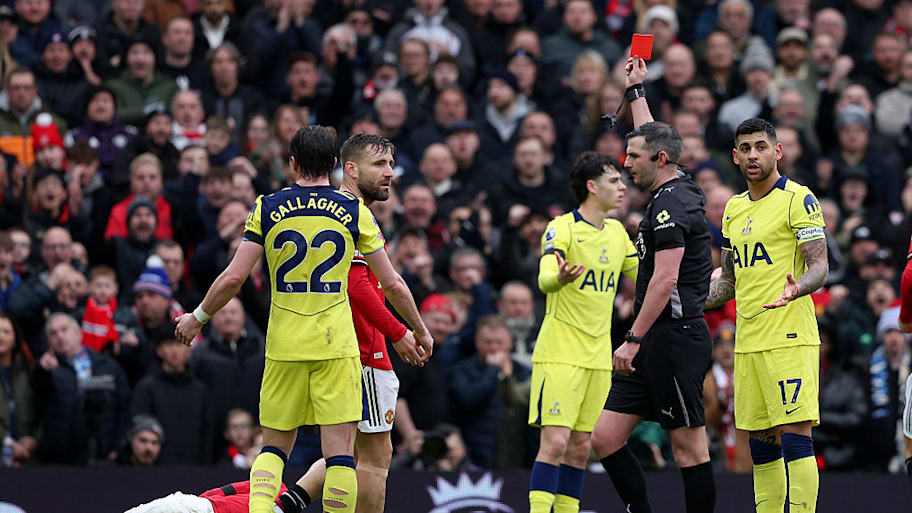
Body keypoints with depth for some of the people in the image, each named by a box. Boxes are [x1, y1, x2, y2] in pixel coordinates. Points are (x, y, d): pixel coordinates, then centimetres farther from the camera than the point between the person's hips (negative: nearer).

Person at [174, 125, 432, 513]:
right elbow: (392, 284, 5)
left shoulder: (268, 209, 1)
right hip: (337, 346, -1)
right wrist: (421, 333, 19)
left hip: (284, 346, 1)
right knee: (339, 452, -1)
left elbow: (233, 278, -1)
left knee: (274, 447, 13)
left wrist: (197, 317, 15)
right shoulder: (355, 212, 1)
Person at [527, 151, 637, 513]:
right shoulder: (561, 228, -10)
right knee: (555, 442, -14)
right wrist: (560, 278, -49)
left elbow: (644, 275, 26)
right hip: (559, 353, -7)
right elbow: (544, 279, -27)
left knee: (580, 447, 7)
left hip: (598, 357, 7)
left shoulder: (617, 232, 11)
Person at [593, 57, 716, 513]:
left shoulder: (672, 204, -12)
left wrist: (634, 339, -21)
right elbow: (652, 137, 35)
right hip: (656, 344, 10)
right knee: (605, 437, 5)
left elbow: (666, 279, -20)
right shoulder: (675, 192, 15)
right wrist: (637, 91, 45)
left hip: (675, 338, -10)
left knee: (688, 447, -6)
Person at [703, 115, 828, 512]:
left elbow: (819, 266, -12)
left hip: (790, 339, -7)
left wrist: (796, 289, -32)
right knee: (762, 443, 9)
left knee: (795, 435, -13)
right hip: (747, 342, 7)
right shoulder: (734, 209, 18)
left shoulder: (798, 199, -5)